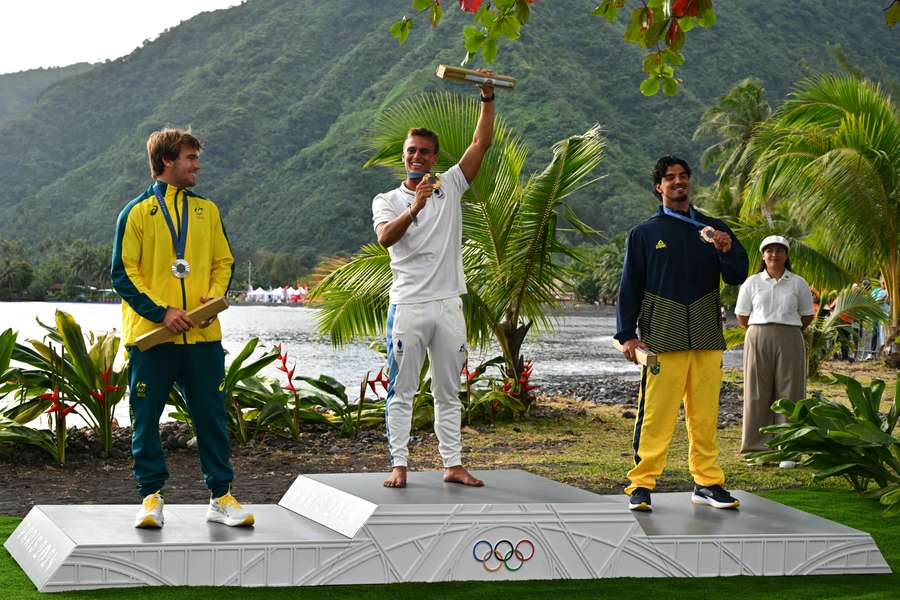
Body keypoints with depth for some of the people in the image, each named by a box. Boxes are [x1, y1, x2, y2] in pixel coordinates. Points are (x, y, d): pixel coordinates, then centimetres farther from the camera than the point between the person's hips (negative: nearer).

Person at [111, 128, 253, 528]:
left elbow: (223, 262, 16)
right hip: (150, 334, -3)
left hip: (202, 334, 3)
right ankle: (151, 496, 13)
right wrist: (161, 312, -13)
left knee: (212, 415, 4)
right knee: (146, 417, 2)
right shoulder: (138, 212, 0)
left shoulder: (206, 210, 13)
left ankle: (221, 496, 12)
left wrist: (215, 297, -4)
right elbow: (123, 272, -3)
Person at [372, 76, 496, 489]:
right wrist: (413, 209, -32)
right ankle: (399, 465, 4)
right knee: (402, 391, 0)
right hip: (407, 307, -2)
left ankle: (452, 465, 13)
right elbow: (384, 238, -17)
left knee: (448, 392, 8)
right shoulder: (387, 201, 4)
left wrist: (488, 100, -5)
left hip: (448, 305, 3)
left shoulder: (450, 188, 10)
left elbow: (481, 145, 3)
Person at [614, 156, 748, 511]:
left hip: (707, 336, 3)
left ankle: (707, 482, 10)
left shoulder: (713, 229, 17)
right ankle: (642, 483, -3)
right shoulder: (644, 234, 11)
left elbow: (738, 276, 10)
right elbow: (630, 285, 8)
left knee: (705, 415, 3)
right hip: (663, 334, -3)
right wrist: (627, 334, 0)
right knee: (656, 413, -8)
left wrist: (727, 251, -12)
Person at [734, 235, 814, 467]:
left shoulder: (798, 283, 7)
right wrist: (762, 332, 11)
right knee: (758, 394, -1)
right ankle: (759, 450, 5)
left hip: (789, 340, 0)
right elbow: (742, 316, 11)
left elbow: (807, 316, 14)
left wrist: (786, 331, 11)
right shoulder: (752, 283, 7)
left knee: (788, 394, -1)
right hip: (758, 340, 0)